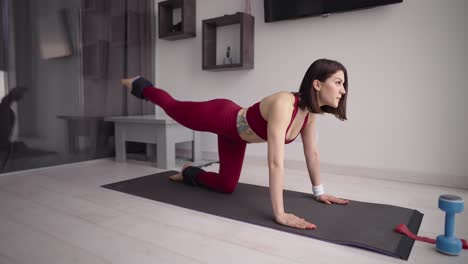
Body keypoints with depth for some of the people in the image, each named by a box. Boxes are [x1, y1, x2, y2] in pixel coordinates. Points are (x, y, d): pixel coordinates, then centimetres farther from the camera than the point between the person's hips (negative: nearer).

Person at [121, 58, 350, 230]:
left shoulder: (310, 110, -16)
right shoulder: (283, 104, -42)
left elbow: (312, 152, -4)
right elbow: (275, 163, -45)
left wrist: (319, 191, 1)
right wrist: (279, 214, -44)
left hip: (235, 133, 7)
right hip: (220, 117, -7)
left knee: (226, 186, 12)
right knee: (172, 107, 21)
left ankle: (190, 174, 39)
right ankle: (139, 86, 51)